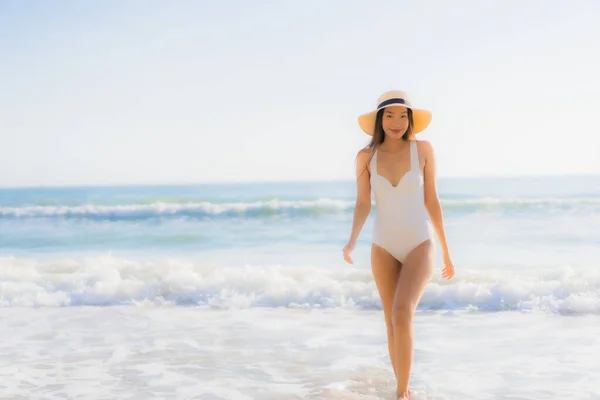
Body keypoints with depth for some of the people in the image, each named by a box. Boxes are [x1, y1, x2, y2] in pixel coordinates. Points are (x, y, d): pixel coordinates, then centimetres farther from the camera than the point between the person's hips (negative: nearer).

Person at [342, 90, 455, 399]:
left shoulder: (423, 149, -7)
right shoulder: (366, 156, -3)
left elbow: (432, 202, -2)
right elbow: (362, 205, -3)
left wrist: (446, 253, 2)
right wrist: (352, 242, -23)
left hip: (419, 246, -3)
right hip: (384, 249, 3)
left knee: (402, 315, -23)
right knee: (392, 323, 8)